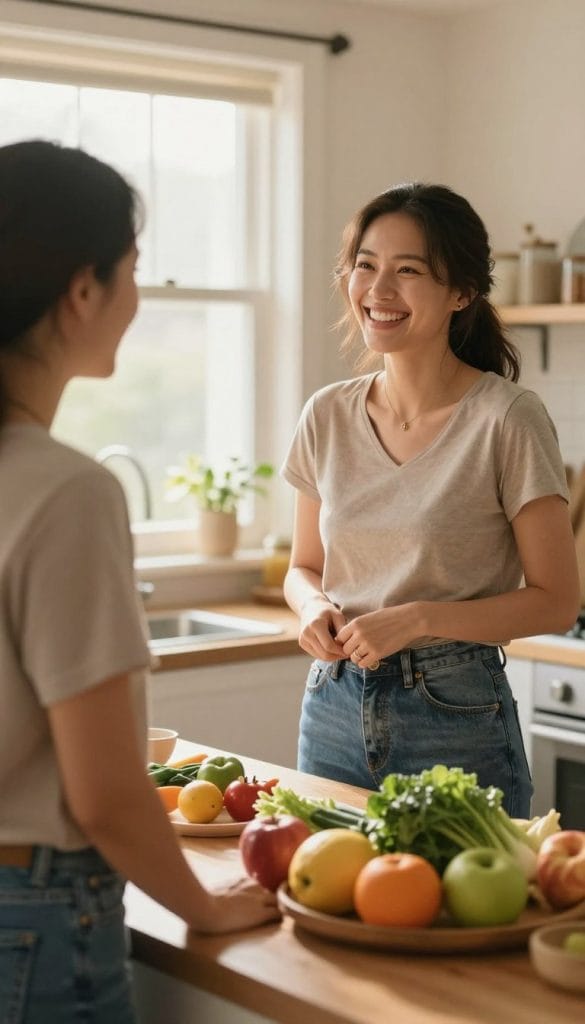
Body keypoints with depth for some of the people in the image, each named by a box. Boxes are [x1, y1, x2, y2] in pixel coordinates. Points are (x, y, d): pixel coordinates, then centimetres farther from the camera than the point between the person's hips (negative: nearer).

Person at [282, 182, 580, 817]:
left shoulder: (506, 420, -11)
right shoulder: (327, 416, 3)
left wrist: (417, 619, -19)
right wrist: (315, 608, -8)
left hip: (457, 716, -4)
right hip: (334, 708, 5)